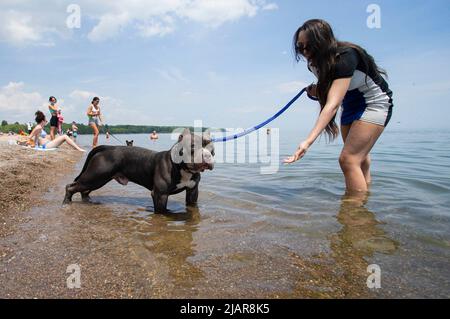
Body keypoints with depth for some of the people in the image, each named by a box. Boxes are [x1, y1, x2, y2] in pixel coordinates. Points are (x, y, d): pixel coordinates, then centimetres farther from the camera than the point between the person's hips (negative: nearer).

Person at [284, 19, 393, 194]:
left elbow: (333, 104, -45)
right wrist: (316, 90, -6)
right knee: (359, 160, 16)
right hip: (350, 105, 8)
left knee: (348, 159, -21)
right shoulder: (315, 62, -8)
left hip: (374, 103, -8)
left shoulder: (345, 57, -32)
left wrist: (308, 141, -54)